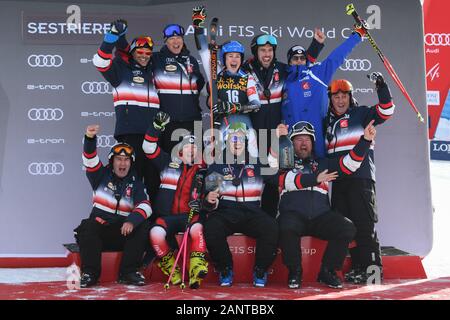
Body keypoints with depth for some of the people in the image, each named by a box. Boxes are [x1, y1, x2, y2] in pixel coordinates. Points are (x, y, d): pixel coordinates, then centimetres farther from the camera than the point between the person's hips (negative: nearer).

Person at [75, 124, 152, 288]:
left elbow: (145, 206, -8)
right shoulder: (102, 175, 8)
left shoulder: (135, 183, 8)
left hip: (124, 231, 1)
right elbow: (90, 160, -12)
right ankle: (90, 273, -22)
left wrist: (132, 221, -28)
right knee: (87, 227, -30)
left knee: (142, 228, -24)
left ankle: (129, 272, -19)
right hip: (99, 228, -1)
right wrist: (90, 138, -31)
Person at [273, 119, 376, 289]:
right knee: (287, 229, -36)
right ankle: (295, 272, -11)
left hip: (321, 216, 3)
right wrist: (315, 179, -8)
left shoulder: (323, 163, 25)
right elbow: (286, 181, -6)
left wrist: (365, 140, 4)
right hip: (293, 215, -3)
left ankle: (327, 271, -5)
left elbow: (348, 164, 13)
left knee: (347, 228, -22)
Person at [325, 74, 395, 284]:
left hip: (361, 177, -6)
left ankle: (373, 266, -4)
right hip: (338, 179, 6)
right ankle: (358, 267, 15)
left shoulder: (361, 114, 4)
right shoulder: (328, 121, 20)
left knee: (364, 224, -9)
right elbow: (325, 150, 29)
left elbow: (386, 111, -10)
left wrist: (381, 87, -18)